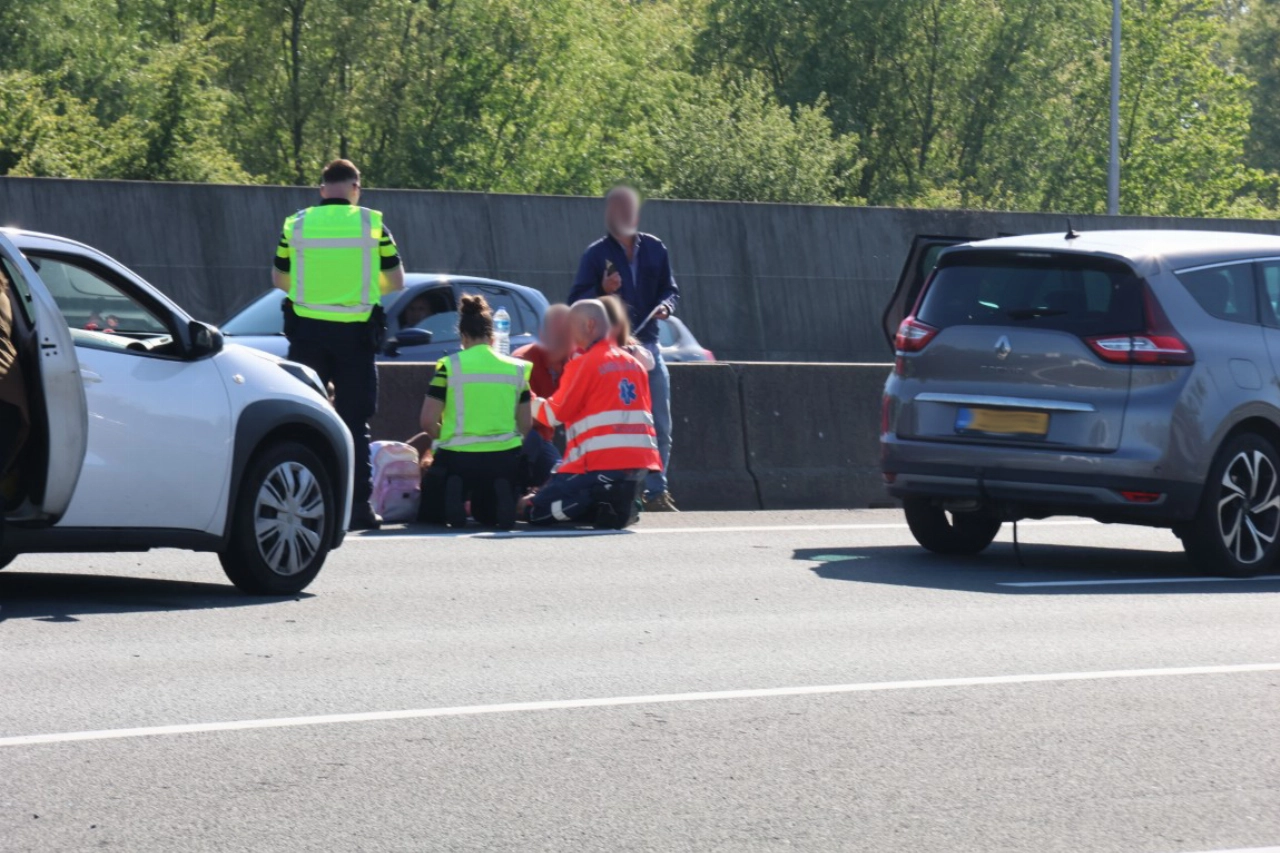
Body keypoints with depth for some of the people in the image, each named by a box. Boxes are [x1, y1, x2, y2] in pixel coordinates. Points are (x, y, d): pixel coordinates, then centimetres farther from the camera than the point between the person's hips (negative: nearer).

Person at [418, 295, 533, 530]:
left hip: (456, 458, -2)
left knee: (430, 514, 21)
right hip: (504, 460, 2)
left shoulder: (449, 366, -4)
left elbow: (428, 421, -6)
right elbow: (526, 424, 5)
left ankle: (453, 492, -13)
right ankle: (500, 492, -8)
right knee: (487, 515, 27)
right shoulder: (518, 369, 4)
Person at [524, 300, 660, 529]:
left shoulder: (583, 364, -5)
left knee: (537, 511, -3)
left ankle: (605, 506, -17)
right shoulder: (634, 364, 17)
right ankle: (620, 504, -3)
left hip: (602, 465, -8)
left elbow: (555, 413, -2)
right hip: (641, 464, 8)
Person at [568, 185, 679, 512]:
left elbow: (670, 289, 19)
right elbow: (576, 302, -3)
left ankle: (656, 492, 10)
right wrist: (602, 291, -22)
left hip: (648, 346, 4)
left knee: (660, 425, 4)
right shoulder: (596, 254, 0)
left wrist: (666, 306, -3)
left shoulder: (655, 249, 12)